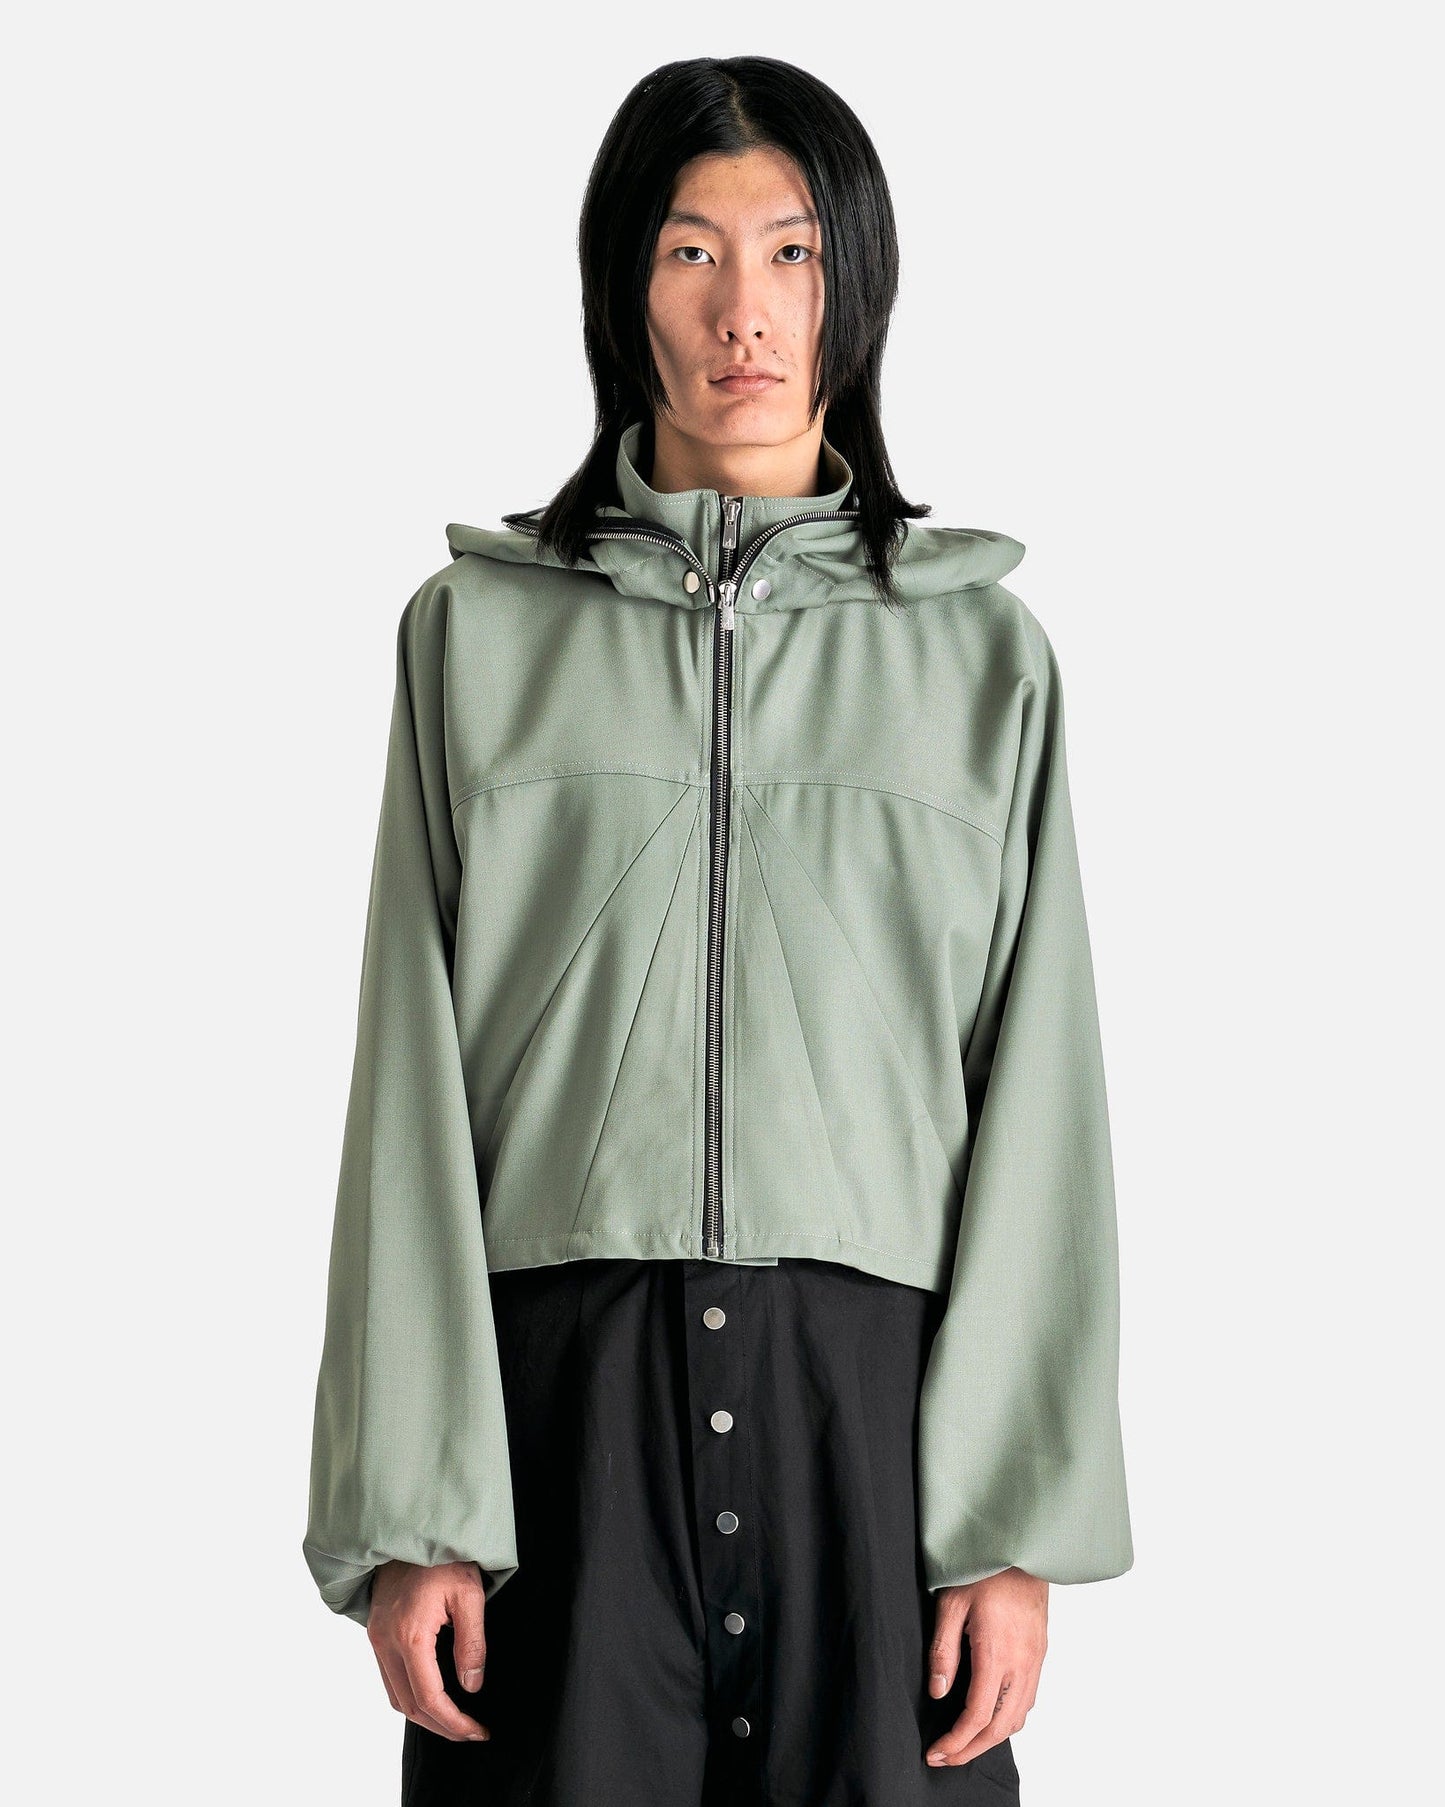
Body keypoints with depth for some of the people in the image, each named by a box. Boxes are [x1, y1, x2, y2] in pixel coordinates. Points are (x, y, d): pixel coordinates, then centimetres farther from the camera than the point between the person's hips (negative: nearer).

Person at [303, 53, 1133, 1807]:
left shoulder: (985, 651, 6)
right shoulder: (477, 630, 6)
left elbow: (1039, 1098, 3)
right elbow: (413, 1091, 3)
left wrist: (1023, 1524, -4)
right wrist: (411, 1514, -4)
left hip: (875, 1396, 0)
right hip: (564, 1390, 0)